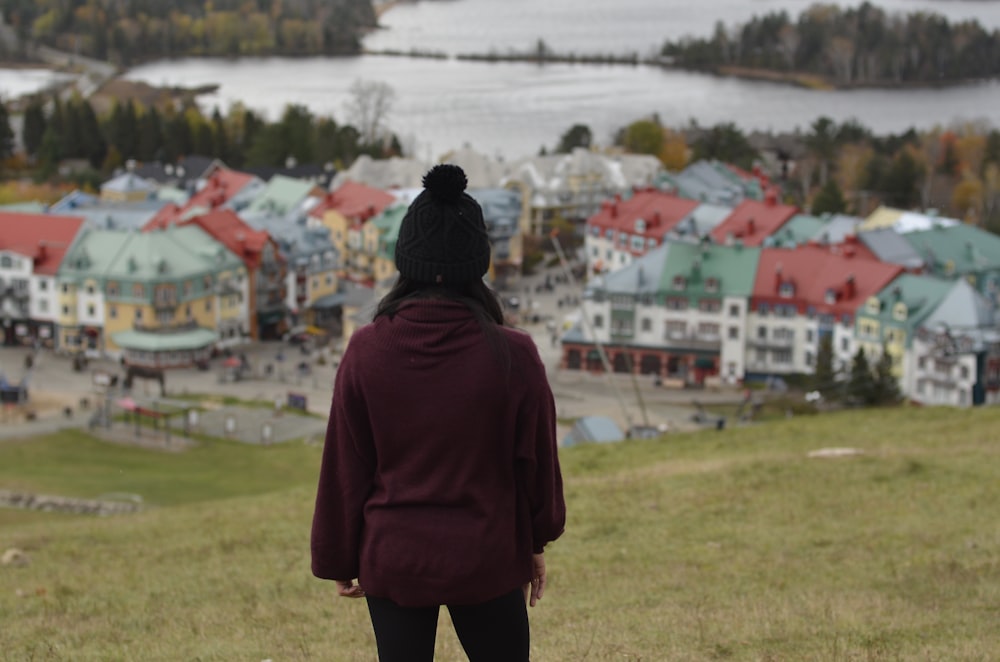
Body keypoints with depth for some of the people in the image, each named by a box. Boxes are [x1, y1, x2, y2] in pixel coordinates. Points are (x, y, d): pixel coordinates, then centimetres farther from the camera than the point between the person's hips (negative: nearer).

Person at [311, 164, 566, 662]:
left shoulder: (367, 351, -11)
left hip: (393, 560, 1)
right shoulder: (512, 354, -13)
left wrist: (339, 561, 9)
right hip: (488, 562, 0)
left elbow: (343, 467, -4)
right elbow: (537, 458, -1)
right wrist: (538, 542, 16)